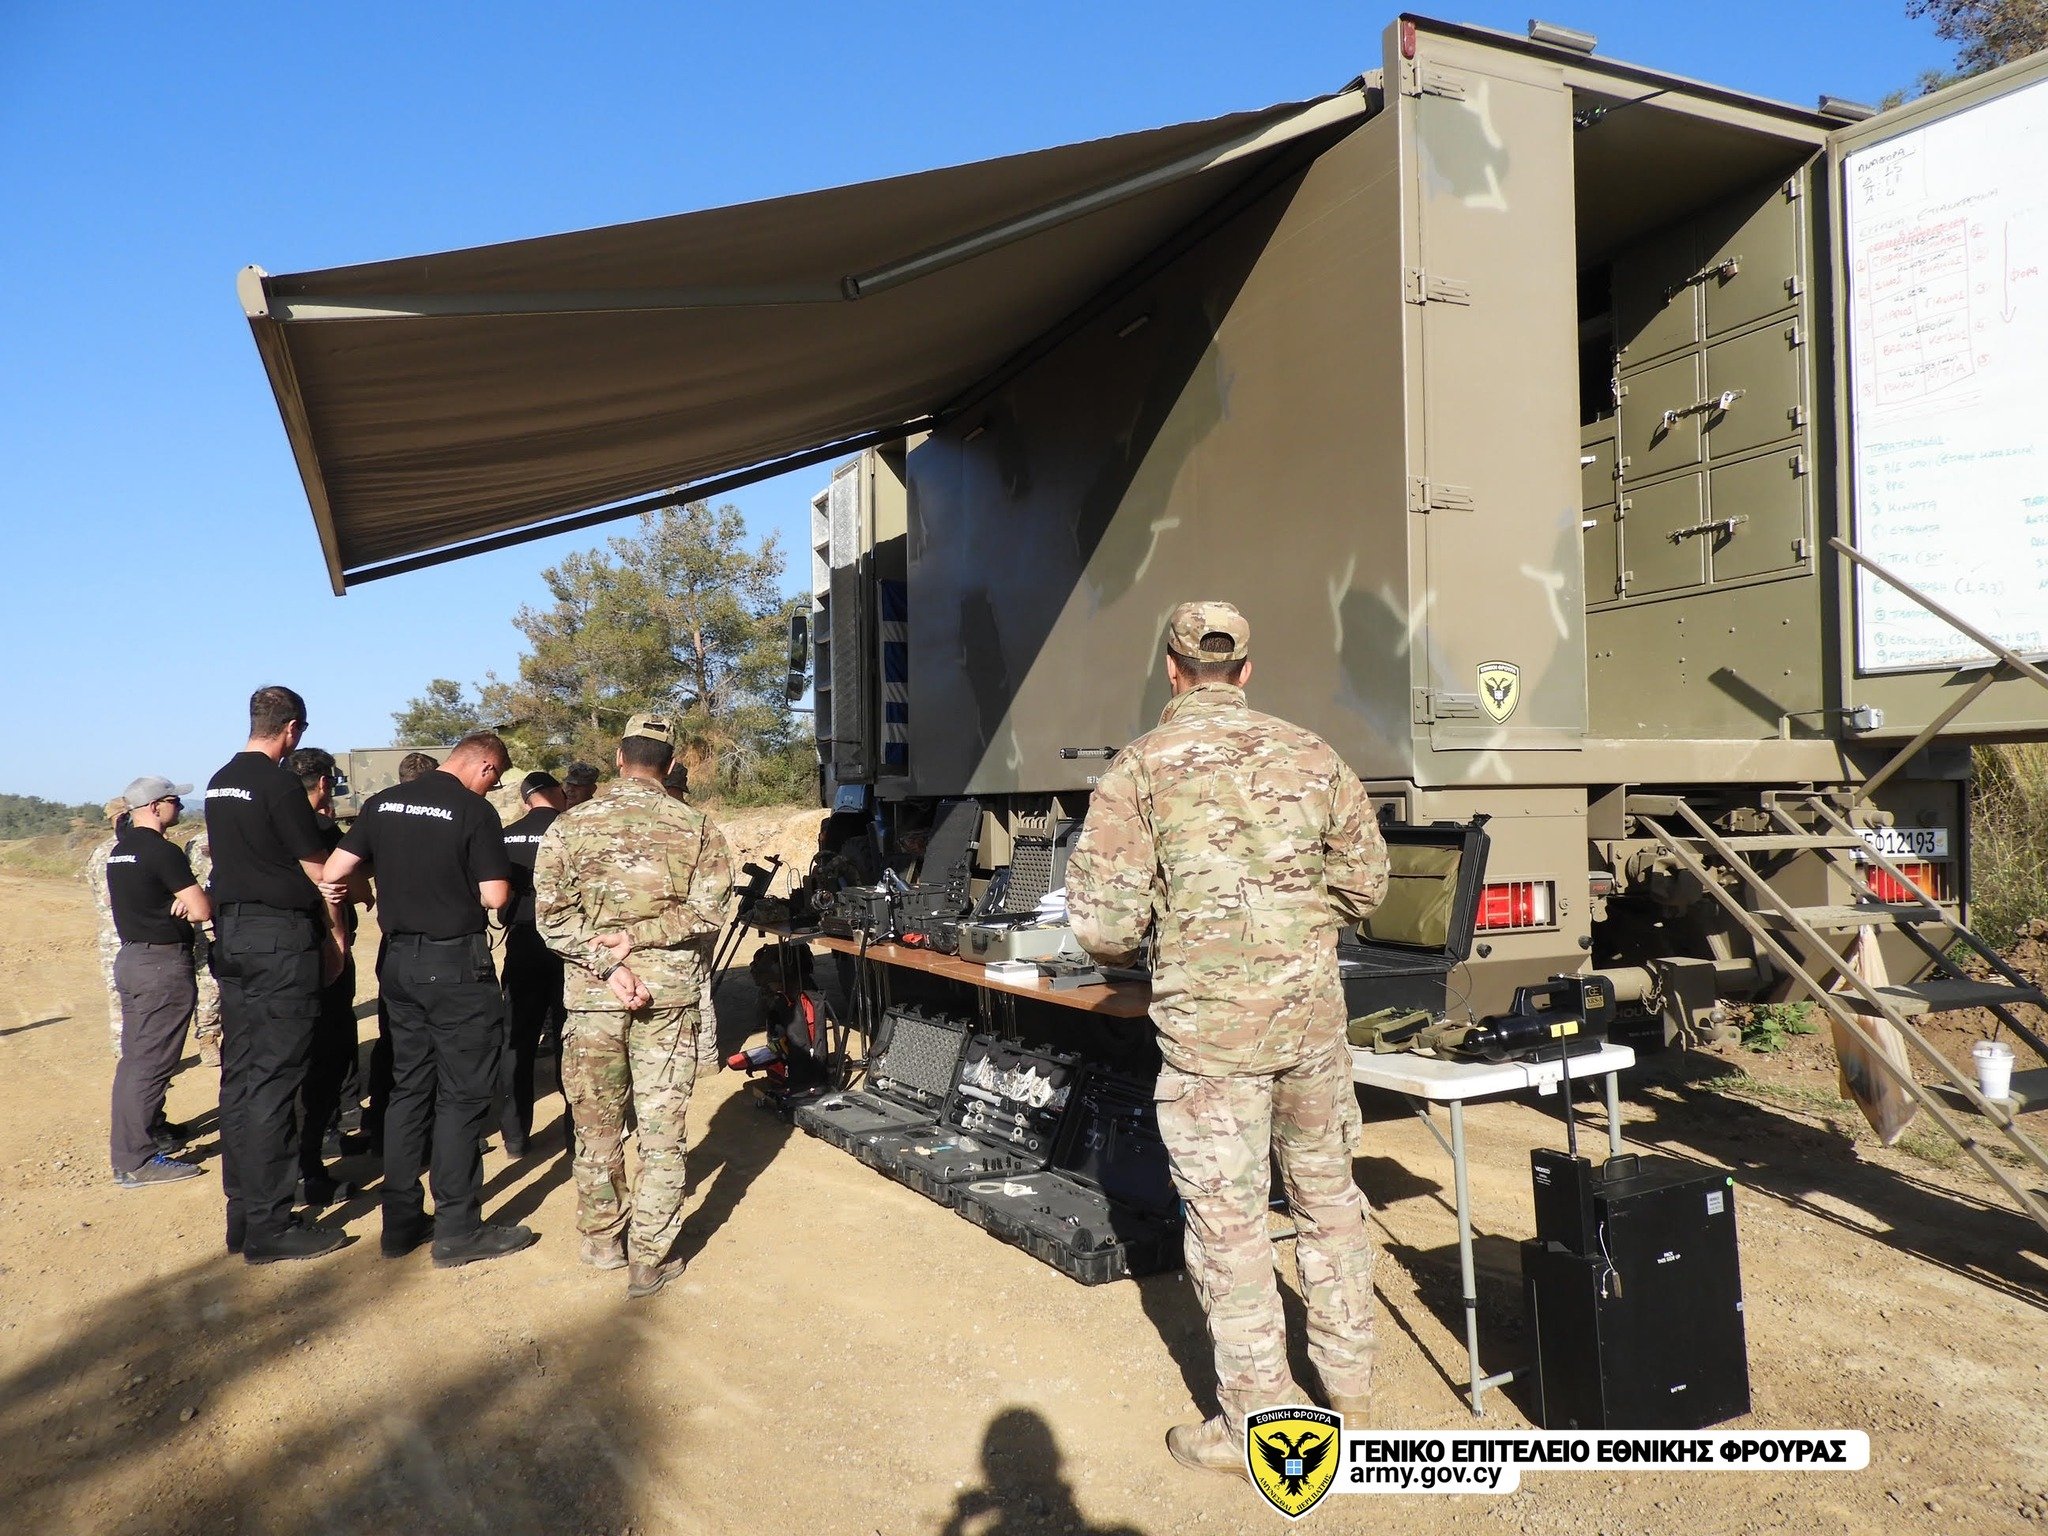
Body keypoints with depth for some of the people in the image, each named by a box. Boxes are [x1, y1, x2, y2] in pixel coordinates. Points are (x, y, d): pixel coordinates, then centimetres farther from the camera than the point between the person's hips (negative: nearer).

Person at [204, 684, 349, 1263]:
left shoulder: (218, 783, 14)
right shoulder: (279, 783, -13)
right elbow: (318, 868, -9)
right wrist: (334, 932, 3)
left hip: (231, 933, 9)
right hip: (281, 938, -9)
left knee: (240, 1076, 12)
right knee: (273, 1080, -5)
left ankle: (242, 1215, 21)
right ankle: (269, 1225, 0)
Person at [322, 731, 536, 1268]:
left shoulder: (383, 803, 6)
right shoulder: (475, 811, -12)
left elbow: (332, 873, 4)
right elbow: (495, 897, -14)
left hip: (398, 960, 7)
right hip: (456, 963, -6)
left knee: (408, 1087, 15)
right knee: (462, 1094, 1)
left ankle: (401, 1222, 22)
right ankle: (457, 1230, 6)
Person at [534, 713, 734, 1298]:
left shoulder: (569, 827, 0)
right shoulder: (698, 828, -3)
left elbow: (552, 916, -7)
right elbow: (707, 911, -11)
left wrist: (607, 964, -12)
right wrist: (638, 937, -11)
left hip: (592, 997, 1)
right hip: (669, 995, -1)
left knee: (596, 1122, 17)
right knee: (661, 1129, 7)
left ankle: (603, 1238, 32)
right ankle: (650, 1258, 12)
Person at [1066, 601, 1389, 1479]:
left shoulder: (1141, 768, -7)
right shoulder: (1309, 755, 4)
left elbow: (1100, 919, -12)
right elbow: (1364, 883, 10)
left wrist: (1130, 948, 10)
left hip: (1207, 1024, -4)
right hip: (1311, 1010, 5)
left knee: (1227, 1218, 7)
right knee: (1327, 1192, 21)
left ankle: (1255, 1424, 20)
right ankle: (1349, 1377, 37)